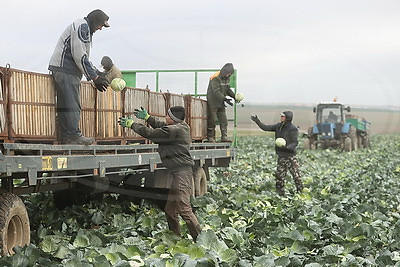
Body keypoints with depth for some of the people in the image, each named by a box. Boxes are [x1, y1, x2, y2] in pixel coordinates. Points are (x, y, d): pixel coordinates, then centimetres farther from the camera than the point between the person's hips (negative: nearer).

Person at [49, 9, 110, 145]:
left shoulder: (84, 28, 26)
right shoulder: (82, 26, -8)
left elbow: (83, 57, 27)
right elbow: (79, 56, -17)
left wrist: (97, 74, 19)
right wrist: (94, 77, -15)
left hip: (64, 70, 11)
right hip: (65, 69, -11)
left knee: (64, 105, 8)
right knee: (71, 104, -13)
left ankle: (65, 137, 9)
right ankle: (73, 135, -14)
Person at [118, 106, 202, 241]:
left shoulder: (174, 130, -17)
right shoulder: (182, 126, 12)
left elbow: (151, 133, -11)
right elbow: (161, 126, 29)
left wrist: (132, 124, 0)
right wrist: (147, 117, 33)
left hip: (182, 171, -11)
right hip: (180, 171, 11)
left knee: (184, 208, -14)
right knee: (170, 209, 14)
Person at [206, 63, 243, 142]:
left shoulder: (227, 78, 5)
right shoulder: (216, 78, -21)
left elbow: (228, 89, 15)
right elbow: (216, 92, -27)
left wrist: (234, 96, -2)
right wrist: (225, 99, -32)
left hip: (221, 103, 8)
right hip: (212, 102, -8)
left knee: (224, 121, 4)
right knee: (211, 120, -1)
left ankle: (224, 137, 7)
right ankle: (210, 137, 8)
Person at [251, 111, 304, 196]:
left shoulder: (293, 129, -11)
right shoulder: (278, 126, 9)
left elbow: (295, 142, -15)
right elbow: (266, 128, 15)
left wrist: (287, 147, -32)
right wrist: (257, 121, 9)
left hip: (290, 156, -7)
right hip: (281, 156, 7)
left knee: (296, 176, -6)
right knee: (279, 176, 7)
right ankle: (281, 195, 15)